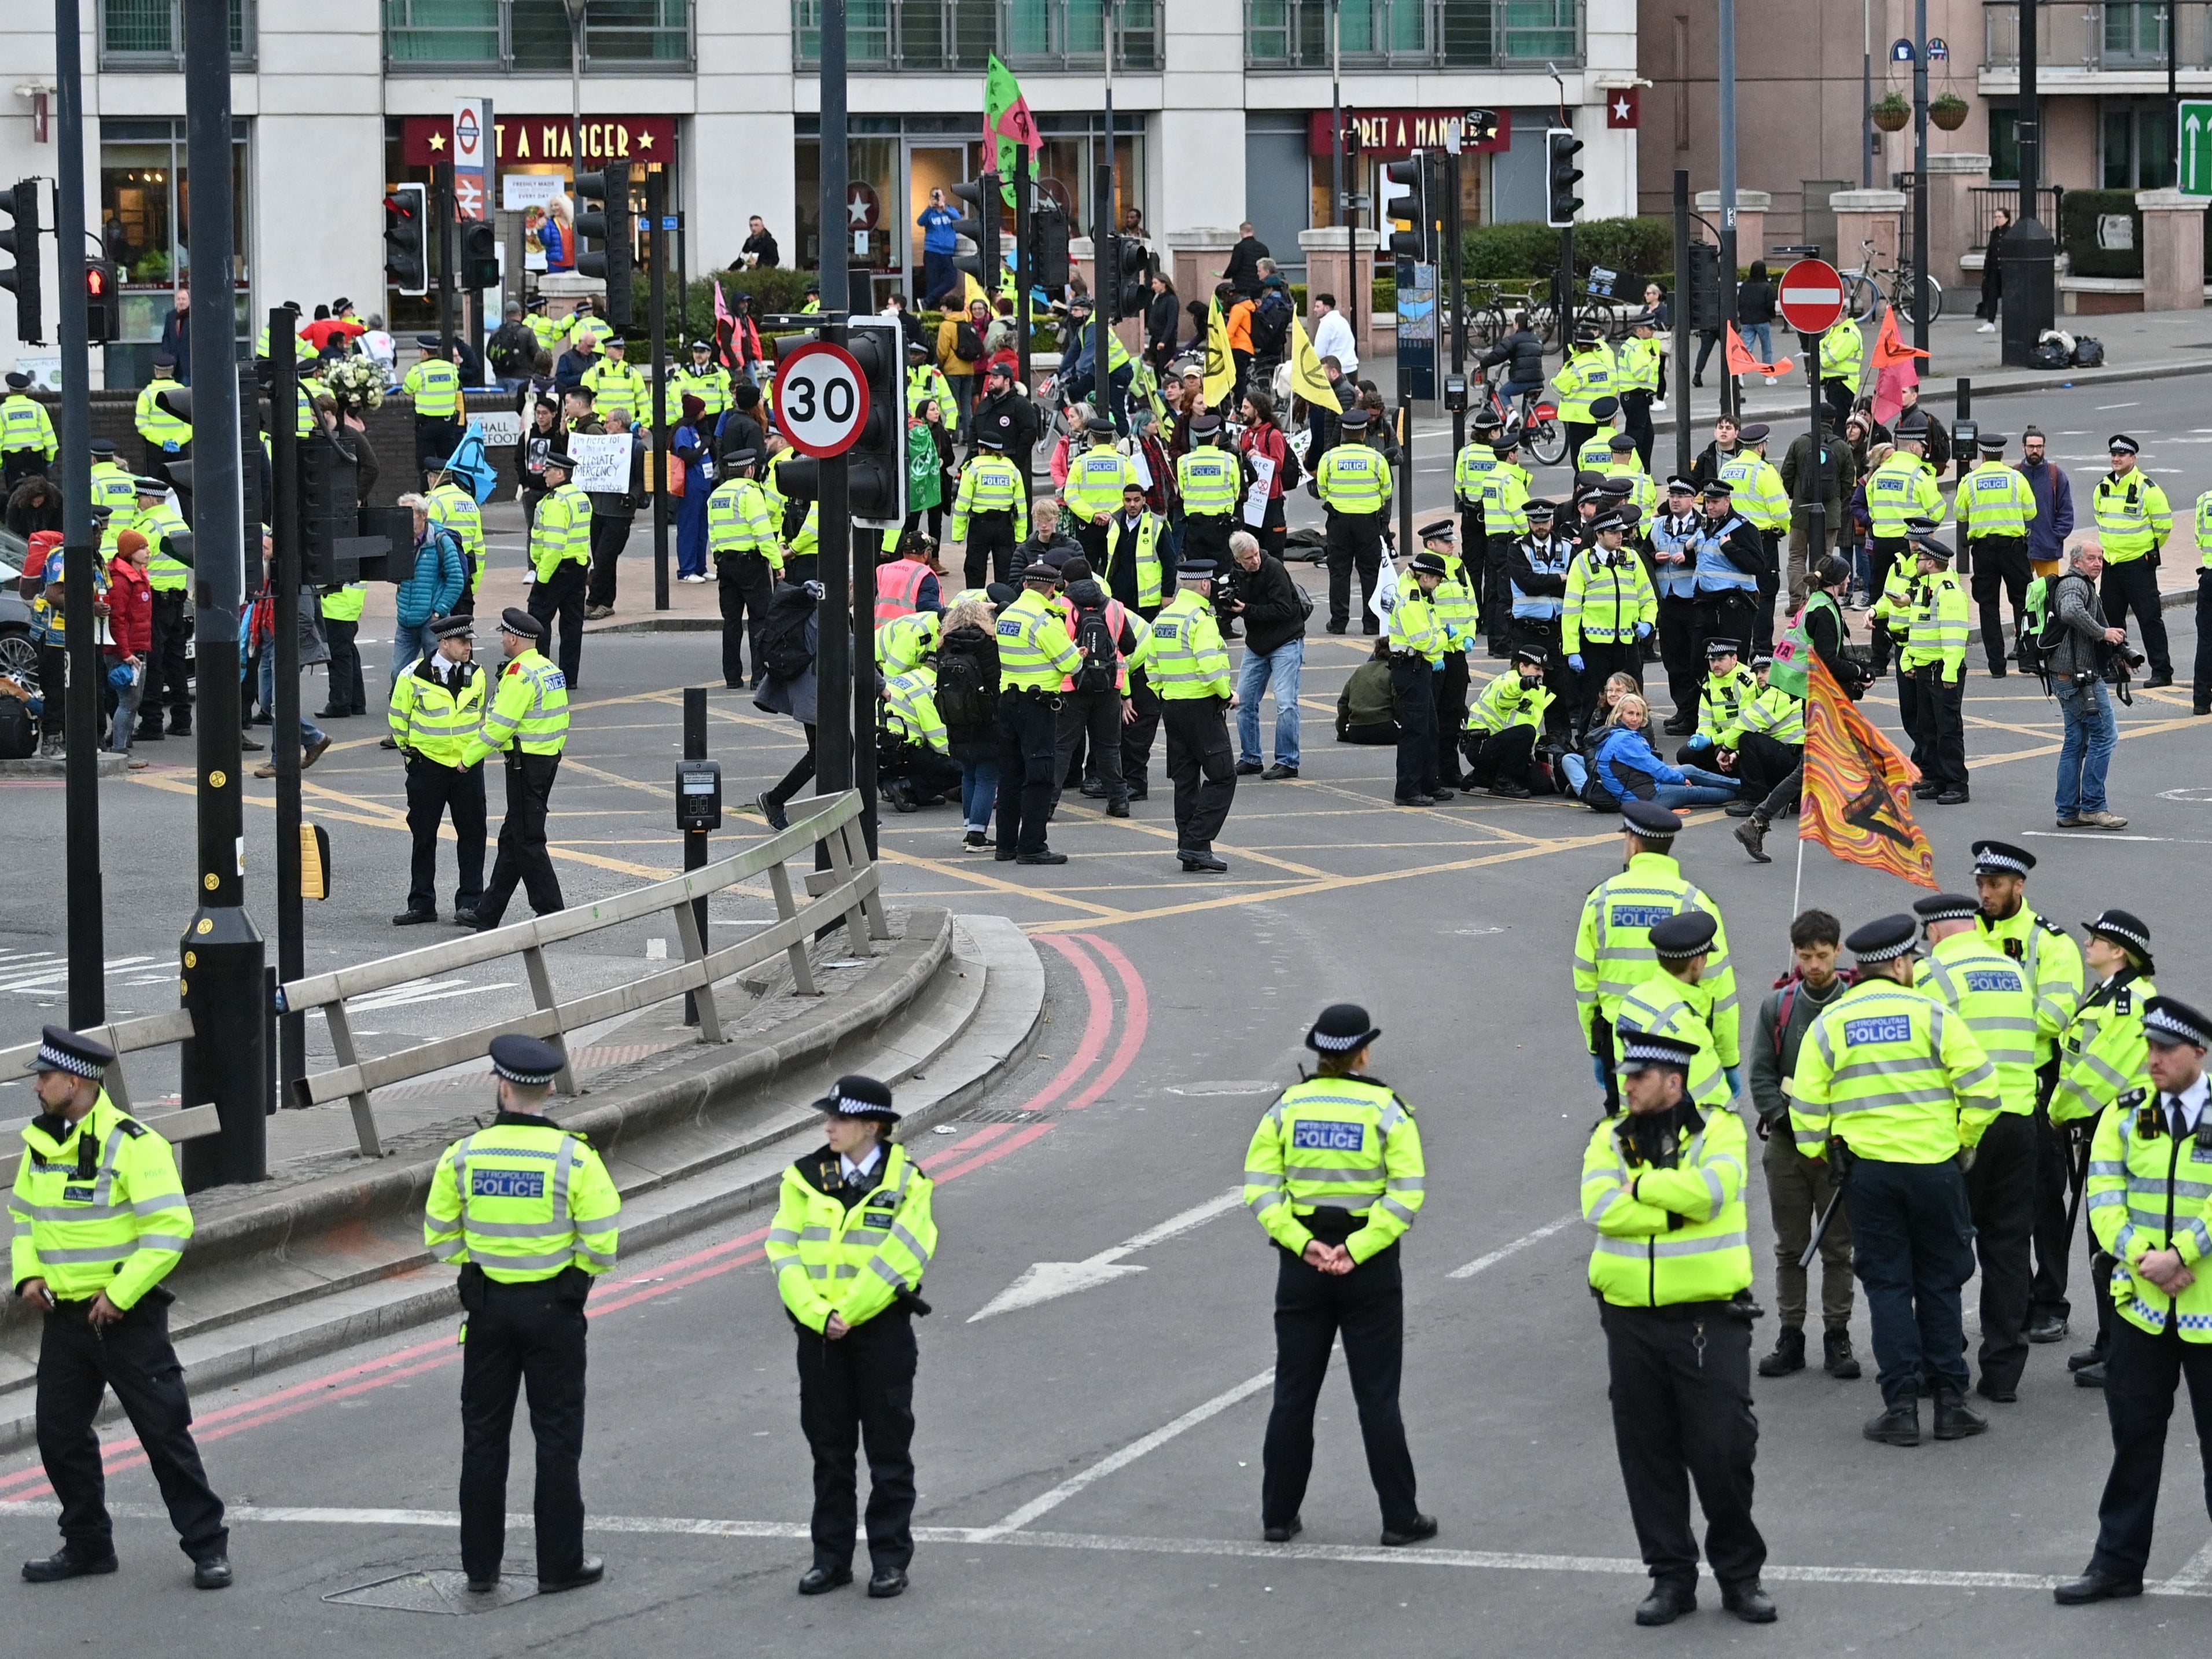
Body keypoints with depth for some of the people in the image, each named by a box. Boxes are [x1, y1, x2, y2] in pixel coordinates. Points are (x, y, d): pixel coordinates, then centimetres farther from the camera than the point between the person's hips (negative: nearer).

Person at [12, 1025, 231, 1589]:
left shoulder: (131, 1144, -16)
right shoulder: (40, 1141, 7)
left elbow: (171, 1227, -19)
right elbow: (24, 1214, 20)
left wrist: (120, 1295, -20)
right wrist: (27, 1274, 3)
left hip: (128, 1315, -7)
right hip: (64, 1312, 7)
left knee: (163, 1431, -3)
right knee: (59, 1432, 9)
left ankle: (207, 1546, 5)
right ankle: (87, 1544, 23)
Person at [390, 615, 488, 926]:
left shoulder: (476, 675, 2)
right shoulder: (414, 677, -9)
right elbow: (399, 716, 4)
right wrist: (408, 749, 7)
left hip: (468, 765, 2)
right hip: (428, 764, -2)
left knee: (472, 834, 2)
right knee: (424, 836, 6)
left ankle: (469, 903, 9)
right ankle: (421, 904, 14)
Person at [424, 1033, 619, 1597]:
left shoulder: (462, 1156, -6)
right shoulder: (574, 1157, -13)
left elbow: (440, 1237, 2)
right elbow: (604, 1243, -13)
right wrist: (576, 1269, 6)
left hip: (487, 1306, 2)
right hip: (554, 1307, -2)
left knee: (483, 1434, 11)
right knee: (557, 1437, 7)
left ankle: (480, 1565, 15)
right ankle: (560, 1564, 10)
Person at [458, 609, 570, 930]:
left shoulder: (520, 674, -17)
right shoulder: (551, 671, 12)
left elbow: (500, 725, -19)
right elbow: (560, 721, 16)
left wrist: (469, 756, -8)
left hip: (526, 765, -10)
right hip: (549, 759, 10)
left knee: (527, 843, -4)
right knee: (511, 838, 15)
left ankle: (552, 914, -5)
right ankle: (488, 916, 23)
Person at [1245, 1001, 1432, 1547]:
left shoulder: (1287, 1107, 1)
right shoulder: (1385, 1108, -6)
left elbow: (1259, 1188, -6)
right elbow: (1407, 1191, -15)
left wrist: (1304, 1244, -12)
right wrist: (1358, 1250, -16)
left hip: (1302, 1263, 2)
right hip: (1371, 1270, -2)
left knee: (1293, 1393, 10)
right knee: (1377, 1395, 4)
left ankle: (1279, 1515, 14)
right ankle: (1400, 1518, 8)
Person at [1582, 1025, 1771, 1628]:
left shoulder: (1719, 1130, -1)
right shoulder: (1610, 1138, 7)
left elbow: (1707, 1192, -20)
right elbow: (1601, 1208, -10)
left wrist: (1640, 1185, -10)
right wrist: (1677, 1209, -14)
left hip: (1709, 1319, -3)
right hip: (1632, 1322, 3)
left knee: (1724, 1451, -3)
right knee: (1648, 1454, 6)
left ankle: (1740, 1575, 12)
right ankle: (1671, 1577, 17)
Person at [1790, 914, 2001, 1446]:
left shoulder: (1829, 1023, 2)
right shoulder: (1930, 1014, -4)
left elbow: (1807, 1103, 0)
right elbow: (1980, 1084, -8)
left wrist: (1822, 1154, 16)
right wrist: (1965, 1140, 7)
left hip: (1868, 1167, 1)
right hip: (1935, 1163, -1)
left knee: (1887, 1285, 7)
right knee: (1939, 1283, 9)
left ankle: (1901, 1406, 2)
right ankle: (1949, 1402, 10)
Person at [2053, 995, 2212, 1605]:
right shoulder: (2126, 1115, 5)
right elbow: (2104, 1196, -1)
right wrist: (2143, 1258, -15)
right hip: (2141, 1303, 3)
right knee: (2134, 1434, 8)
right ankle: (2117, 1563, 15)